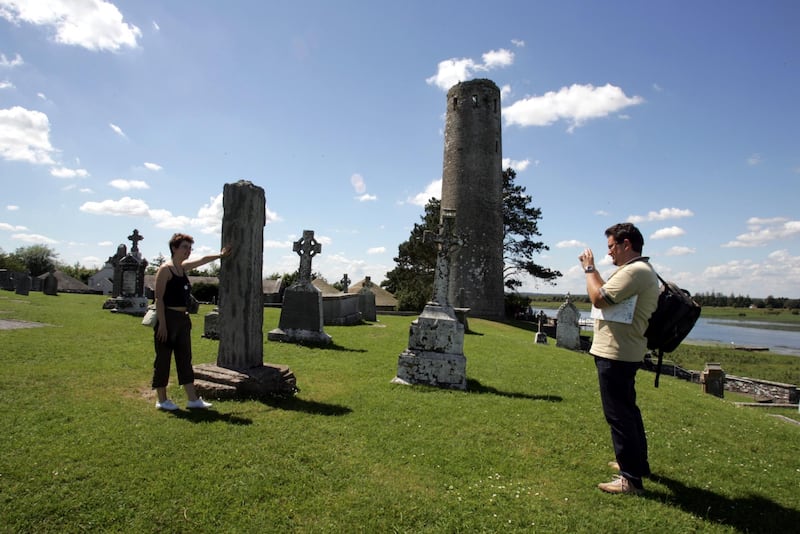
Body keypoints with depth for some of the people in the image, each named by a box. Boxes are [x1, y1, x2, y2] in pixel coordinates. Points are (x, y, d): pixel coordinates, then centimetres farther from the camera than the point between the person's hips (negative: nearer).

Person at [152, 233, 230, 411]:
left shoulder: (183, 267, 12)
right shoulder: (165, 269, -10)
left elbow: (203, 260, 31)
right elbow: (159, 298, -15)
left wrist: (220, 255, 39)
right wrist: (162, 324, -19)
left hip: (183, 319, 9)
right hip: (167, 318, -8)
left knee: (185, 358, 9)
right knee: (163, 359, 2)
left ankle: (193, 399, 13)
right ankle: (162, 400, 14)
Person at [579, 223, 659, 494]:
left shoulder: (635, 271, -19)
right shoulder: (639, 270, 17)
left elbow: (599, 298, -21)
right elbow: (608, 295, 20)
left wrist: (589, 268, -8)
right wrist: (593, 271, 15)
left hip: (615, 354, -12)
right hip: (623, 352, 12)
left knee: (618, 413, -5)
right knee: (627, 409, 21)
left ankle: (631, 478, 3)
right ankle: (637, 462, 36)